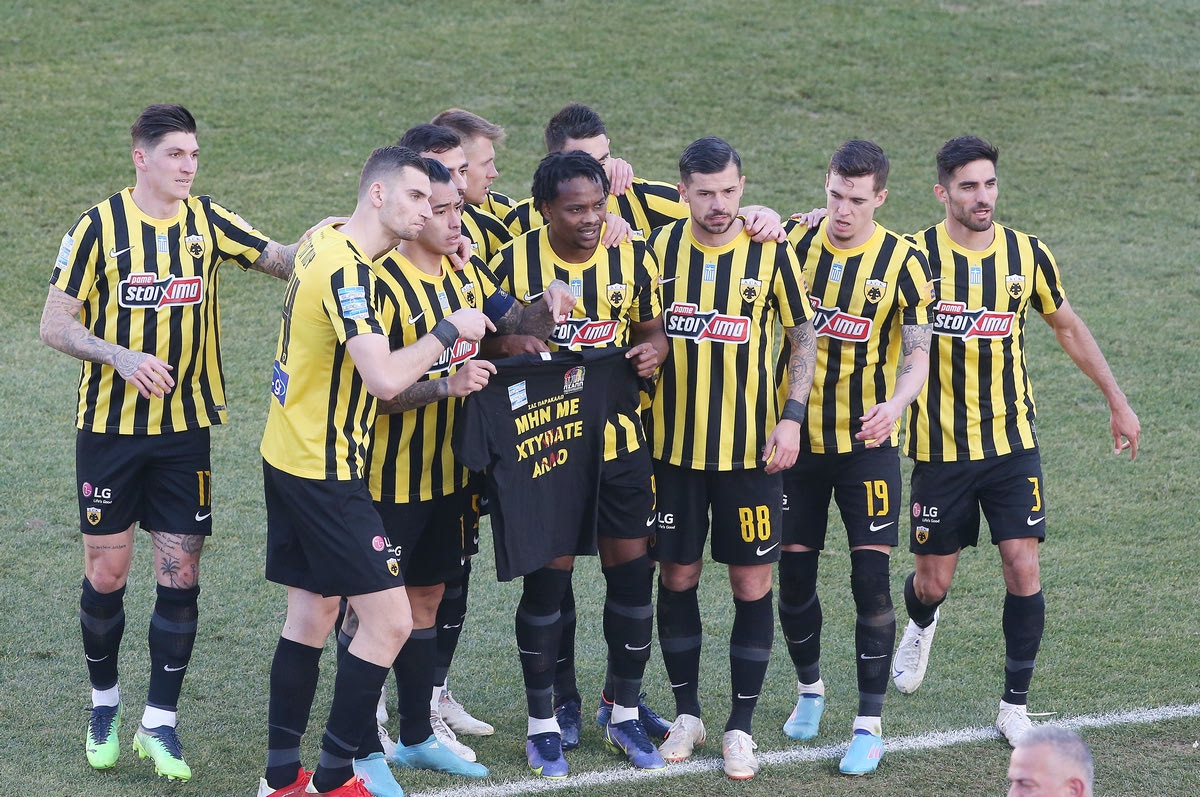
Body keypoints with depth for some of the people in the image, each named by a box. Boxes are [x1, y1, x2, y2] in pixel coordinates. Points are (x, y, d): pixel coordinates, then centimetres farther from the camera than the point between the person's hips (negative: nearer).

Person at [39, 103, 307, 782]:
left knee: (180, 574, 0)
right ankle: (105, 701, 26)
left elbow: (282, 259, -7)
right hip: (111, 426, -2)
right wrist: (121, 356, -20)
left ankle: (160, 722, 9)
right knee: (107, 573, 4)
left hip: (186, 427, 2)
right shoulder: (99, 228, -6)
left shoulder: (207, 221, 2)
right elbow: (56, 324, -4)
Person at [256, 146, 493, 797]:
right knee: (389, 620, -7)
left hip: (288, 457, 10)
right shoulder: (348, 272, -22)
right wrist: (449, 330, -16)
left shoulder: (325, 240, 8)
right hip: (325, 473, -10)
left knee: (313, 613, 16)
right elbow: (385, 380, -31)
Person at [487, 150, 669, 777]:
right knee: (548, 576, -2)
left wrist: (652, 351, -10)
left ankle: (625, 714, 20)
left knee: (631, 569, 4)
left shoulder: (632, 258, -1)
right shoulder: (513, 264, -8)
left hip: (619, 441, 3)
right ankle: (545, 719, 13)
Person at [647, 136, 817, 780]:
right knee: (677, 577, 8)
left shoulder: (771, 252, -6)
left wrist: (791, 416, -8)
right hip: (675, 444, 2)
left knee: (752, 583, 1)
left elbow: (802, 334, 2)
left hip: (752, 447, -2)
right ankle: (686, 713, 23)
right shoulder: (661, 246, -1)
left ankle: (741, 726, 11)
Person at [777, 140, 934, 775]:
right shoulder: (795, 242, -2)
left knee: (871, 576, -7)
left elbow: (918, 353, -7)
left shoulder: (902, 262, -8)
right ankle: (810, 688, 32)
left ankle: (869, 724, 0)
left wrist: (896, 402, -27)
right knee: (794, 572, 7)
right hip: (798, 437, 3)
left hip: (868, 442, -3)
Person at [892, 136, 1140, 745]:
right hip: (940, 446, -1)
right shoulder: (917, 256, -10)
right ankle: (920, 625, 44)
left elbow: (1069, 328, 13)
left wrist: (1117, 402, 16)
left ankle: (1015, 705, 6)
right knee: (933, 581, 6)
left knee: (1024, 572, -8)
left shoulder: (1028, 255, -1)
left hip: (1012, 443, 1)